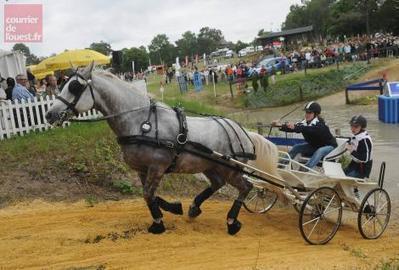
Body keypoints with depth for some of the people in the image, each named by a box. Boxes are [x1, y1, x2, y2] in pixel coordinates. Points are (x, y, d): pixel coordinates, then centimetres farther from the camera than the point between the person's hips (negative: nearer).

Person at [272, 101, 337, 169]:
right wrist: (281, 126, -40)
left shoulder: (320, 124, -29)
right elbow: (292, 128, -23)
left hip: (328, 146, -7)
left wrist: (295, 127, -63)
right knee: (297, 147, -10)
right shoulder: (305, 122, -10)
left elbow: (309, 130, -49)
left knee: (319, 151, -38)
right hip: (314, 146, 7)